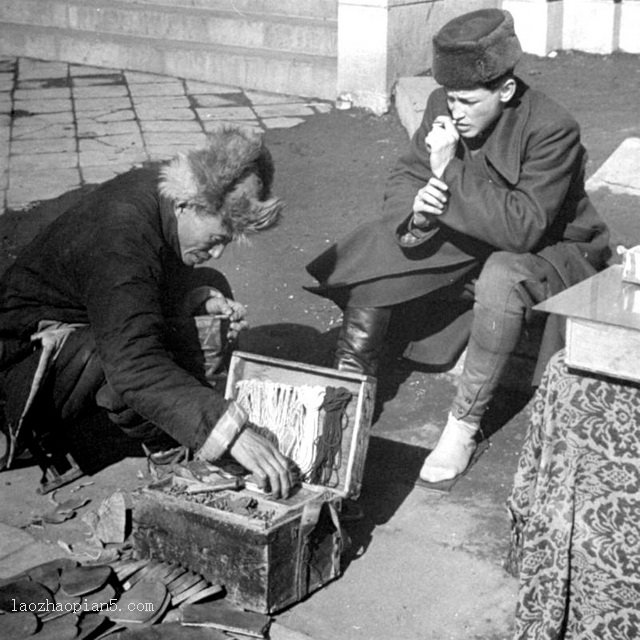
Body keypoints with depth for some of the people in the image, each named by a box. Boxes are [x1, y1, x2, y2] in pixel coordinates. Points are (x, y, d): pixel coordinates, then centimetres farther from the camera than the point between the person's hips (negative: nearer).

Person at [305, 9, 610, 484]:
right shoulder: (444, 107, -11)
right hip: (469, 242, 6)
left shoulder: (553, 129, -28)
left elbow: (522, 228, -35)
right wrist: (415, 211, -28)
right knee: (376, 250, -12)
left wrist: (451, 172, -36)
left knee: (501, 275, -39)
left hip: (553, 253, -6)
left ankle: (465, 424, -26)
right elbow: (404, 178, -3)